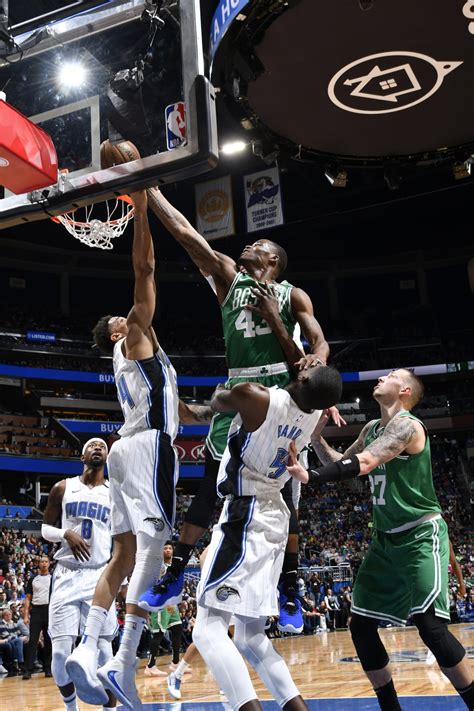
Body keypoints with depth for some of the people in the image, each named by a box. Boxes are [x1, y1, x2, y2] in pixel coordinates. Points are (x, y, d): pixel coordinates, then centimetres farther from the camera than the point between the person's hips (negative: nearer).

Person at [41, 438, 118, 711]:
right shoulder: (63, 488, 6)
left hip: (99, 576, 0)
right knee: (61, 652, -5)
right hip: (67, 575, 0)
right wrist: (66, 534, -11)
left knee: (103, 649, -5)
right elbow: (46, 528, 9)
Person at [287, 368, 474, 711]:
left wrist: (311, 476, -38)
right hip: (386, 540, 8)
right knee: (361, 626, 5)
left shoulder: (408, 425, -16)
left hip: (421, 536, -8)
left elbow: (363, 463, -31)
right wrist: (316, 437, 6)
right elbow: (341, 464, 21)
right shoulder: (371, 429, 11)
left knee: (431, 626, -19)